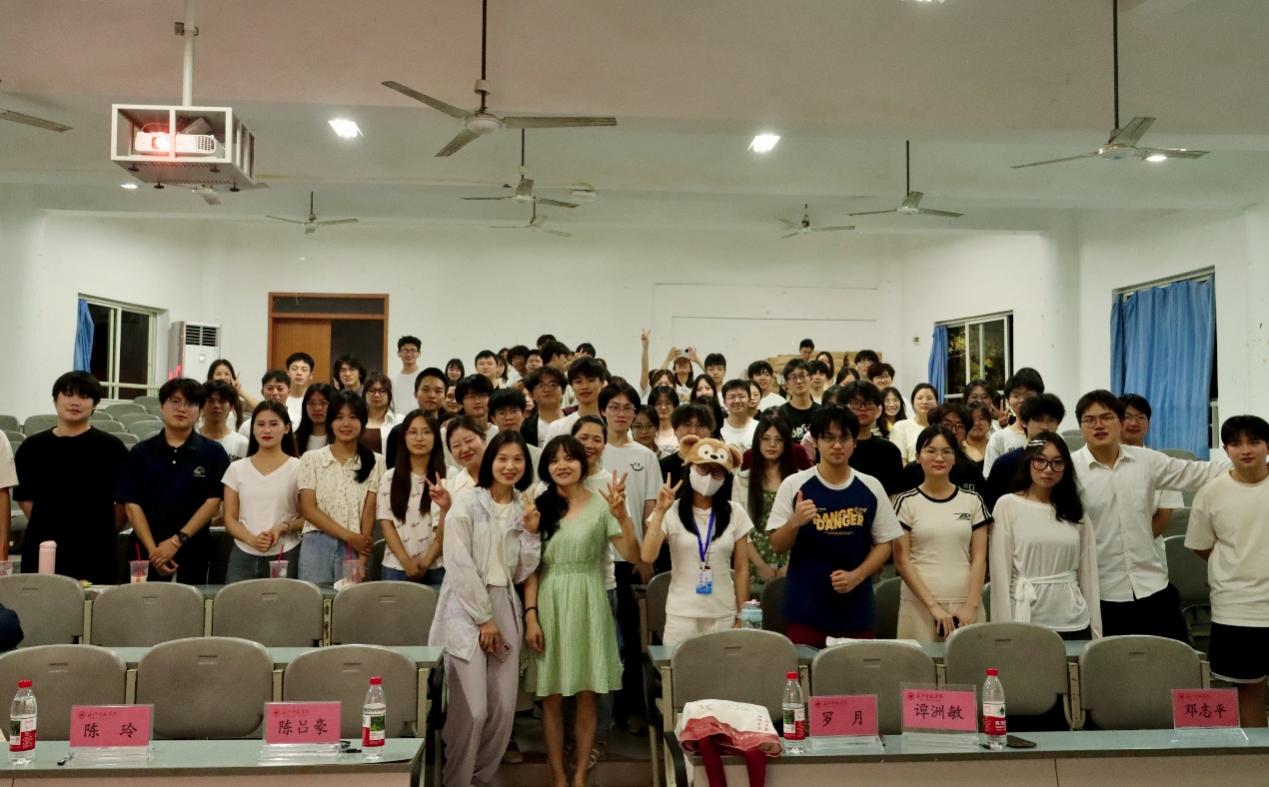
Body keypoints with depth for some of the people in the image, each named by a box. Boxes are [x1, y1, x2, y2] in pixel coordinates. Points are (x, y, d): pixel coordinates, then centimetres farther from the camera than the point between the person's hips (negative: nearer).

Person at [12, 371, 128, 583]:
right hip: (41, 550, 3)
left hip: (95, 552, -2)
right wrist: (47, 526, 10)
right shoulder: (32, 447, 8)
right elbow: (24, 497, 15)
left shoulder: (111, 448, -1)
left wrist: (105, 530, 3)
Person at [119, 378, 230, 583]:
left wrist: (177, 540, -13)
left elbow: (213, 501, -4)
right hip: (147, 550, 1)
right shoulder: (141, 452, 6)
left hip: (193, 551, -1)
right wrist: (152, 549, -11)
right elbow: (132, 504, 0)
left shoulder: (213, 453, 2)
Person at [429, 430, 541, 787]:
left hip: (505, 609, 6)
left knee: (504, 708, 5)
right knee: (472, 710, -12)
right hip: (466, 607, -5)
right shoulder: (467, 501, -6)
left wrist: (532, 532, -4)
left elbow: (522, 573, 10)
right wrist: (483, 618, -11)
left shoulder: (524, 508, 11)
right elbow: (458, 564, -11)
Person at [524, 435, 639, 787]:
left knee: (586, 696, 6)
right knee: (552, 697, 5)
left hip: (588, 605, -1)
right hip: (550, 606, 1)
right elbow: (531, 567, 3)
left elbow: (632, 556, -9)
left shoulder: (601, 505, -2)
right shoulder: (540, 507, 4)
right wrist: (530, 615, -5)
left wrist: (622, 516, -22)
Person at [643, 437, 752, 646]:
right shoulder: (671, 513, -3)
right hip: (682, 615, -1)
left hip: (723, 615, 1)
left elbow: (742, 569, 5)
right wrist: (660, 512, -17)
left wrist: (741, 616, 3)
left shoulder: (735, 513, 1)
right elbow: (648, 556, -15)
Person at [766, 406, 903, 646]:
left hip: (856, 611, 2)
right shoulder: (794, 485, -2)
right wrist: (795, 522, -20)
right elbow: (777, 546, 0)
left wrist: (856, 576, -7)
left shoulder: (871, 488, 4)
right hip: (804, 610, -2)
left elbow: (883, 545, 8)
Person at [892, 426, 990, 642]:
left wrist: (971, 606, -6)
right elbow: (901, 560, -2)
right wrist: (933, 606, -9)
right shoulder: (906, 502, 1)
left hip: (965, 606, 2)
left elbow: (979, 558, 6)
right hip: (919, 605, -2)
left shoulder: (972, 501, 8)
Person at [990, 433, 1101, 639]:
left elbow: (1088, 575, 10)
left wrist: (1096, 631, 7)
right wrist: (1004, 630, -8)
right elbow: (1000, 573, -5)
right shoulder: (1007, 505, -2)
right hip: (1026, 622, -3)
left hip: (1074, 623, 3)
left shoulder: (1076, 512, 9)